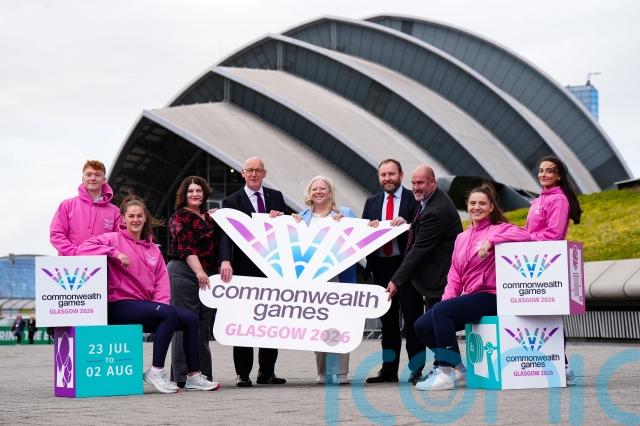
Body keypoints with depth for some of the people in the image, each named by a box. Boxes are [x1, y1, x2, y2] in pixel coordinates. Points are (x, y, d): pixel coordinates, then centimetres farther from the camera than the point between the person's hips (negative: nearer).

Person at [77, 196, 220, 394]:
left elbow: (161, 281, 11)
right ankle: (155, 372, -22)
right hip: (120, 306, -7)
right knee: (170, 313, -28)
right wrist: (115, 253, -21)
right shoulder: (115, 239, 1)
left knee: (190, 318, -8)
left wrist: (159, 302, -7)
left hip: (145, 306, 7)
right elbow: (83, 248, -14)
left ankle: (193, 376, -1)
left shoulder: (153, 249, 19)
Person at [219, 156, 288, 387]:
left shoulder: (276, 197, 12)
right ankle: (242, 374, 3)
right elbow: (226, 234, -11)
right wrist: (226, 260, -27)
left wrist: (280, 218, -9)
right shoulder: (232, 201, 0)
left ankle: (267, 372, 15)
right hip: (245, 270, -4)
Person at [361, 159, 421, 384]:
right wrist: (369, 228, -10)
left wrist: (407, 224, -24)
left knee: (412, 316, -4)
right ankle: (389, 368, 15)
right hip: (381, 265, 5)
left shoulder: (414, 199, 1)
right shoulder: (371, 202, 16)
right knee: (387, 319, 10)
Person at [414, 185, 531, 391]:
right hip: (467, 299, 8)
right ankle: (457, 372, 4)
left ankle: (448, 372, -24)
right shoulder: (461, 238, 20)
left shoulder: (499, 229, 1)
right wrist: (448, 298, -2)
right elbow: (454, 277, 16)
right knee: (422, 326, -5)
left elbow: (525, 236, -20)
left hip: (489, 297, -8)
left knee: (440, 311, -28)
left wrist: (490, 240, -26)